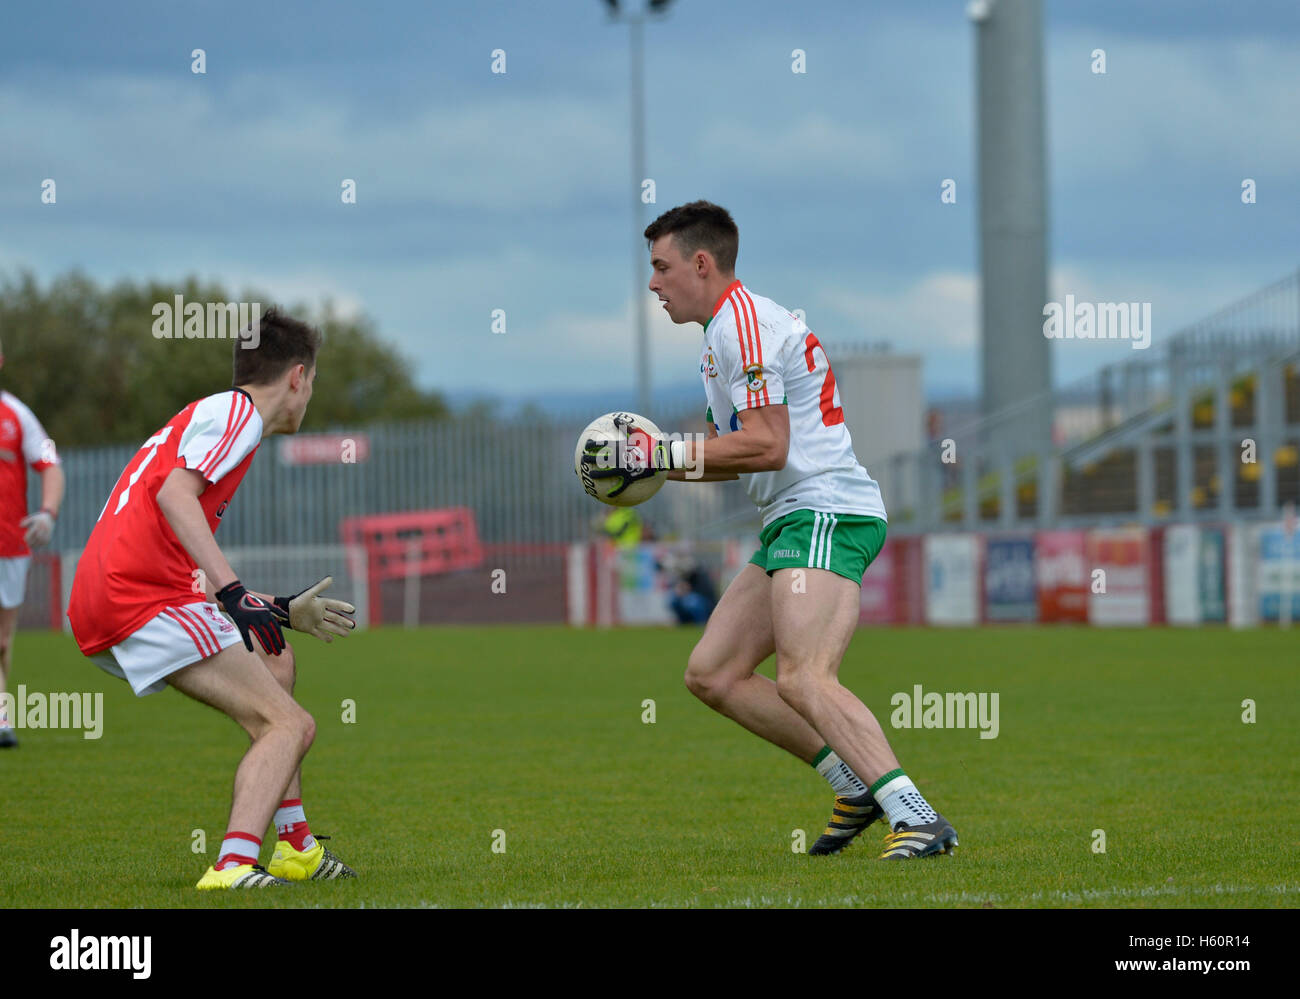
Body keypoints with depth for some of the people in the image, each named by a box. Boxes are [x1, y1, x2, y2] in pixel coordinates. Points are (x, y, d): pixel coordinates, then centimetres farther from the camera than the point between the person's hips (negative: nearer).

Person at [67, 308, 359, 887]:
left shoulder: (207, 417, 29)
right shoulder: (235, 411, -1)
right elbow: (173, 493, -21)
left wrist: (284, 611, 41)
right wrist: (233, 591, -27)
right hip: (145, 598, -10)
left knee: (274, 661, 28)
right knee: (290, 725, -12)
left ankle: (296, 847, 26)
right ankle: (233, 867, -31)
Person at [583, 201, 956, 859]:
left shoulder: (742, 320, -10)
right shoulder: (726, 329, 23)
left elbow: (766, 446, -19)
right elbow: (736, 454, 29)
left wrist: (665, 454, -13)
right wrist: (647, 463, 16)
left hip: (825, 512, -11)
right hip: (793, 521, 11)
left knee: (803, 680, -26)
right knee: (711, 673, 9)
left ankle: (915, 817, -34)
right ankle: (857, 785, 7)